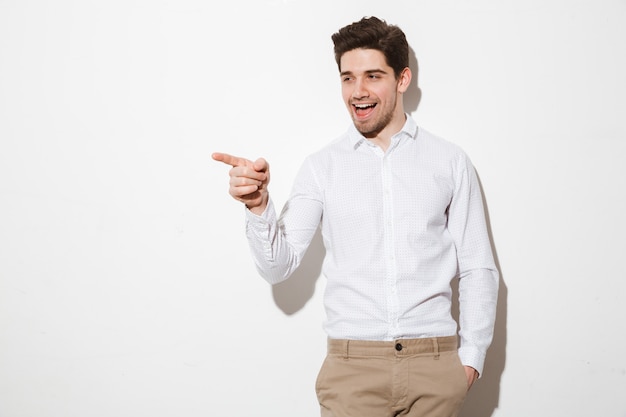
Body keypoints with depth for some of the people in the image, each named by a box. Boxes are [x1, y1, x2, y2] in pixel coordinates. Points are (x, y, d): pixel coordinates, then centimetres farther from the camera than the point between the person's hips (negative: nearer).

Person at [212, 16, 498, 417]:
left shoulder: (450, 161, 4)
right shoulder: (322, 166, 4)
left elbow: (478, 270, 6)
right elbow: (279, 266, 0)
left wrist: (471, 355, 1)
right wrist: (259, 206, -17)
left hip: (436, 367, 1)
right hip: (353, 368, 0)